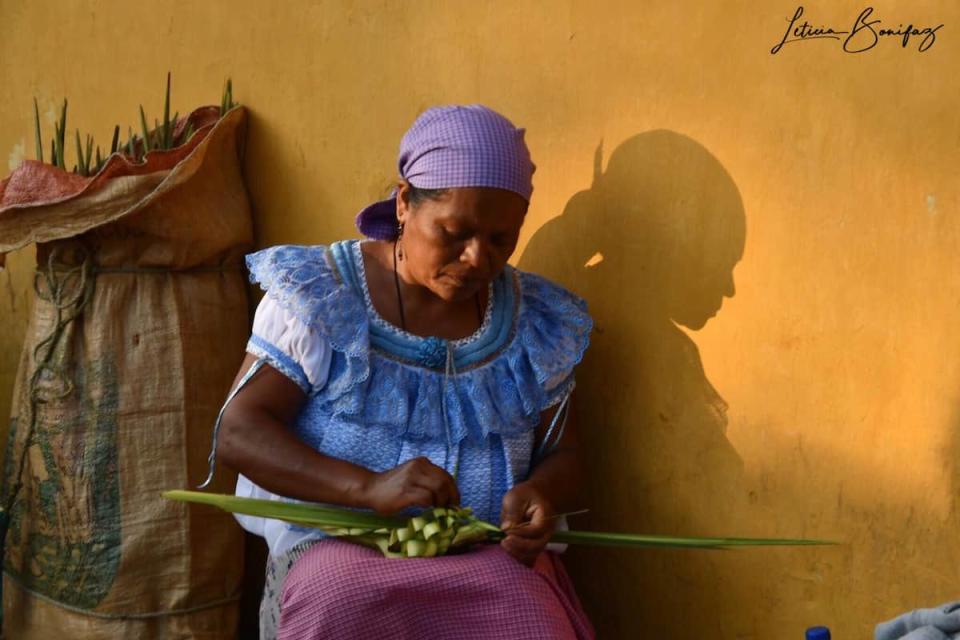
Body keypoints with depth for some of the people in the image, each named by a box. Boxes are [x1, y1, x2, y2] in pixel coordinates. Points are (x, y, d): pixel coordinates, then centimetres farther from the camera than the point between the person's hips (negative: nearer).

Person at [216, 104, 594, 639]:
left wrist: (540, 495, -14)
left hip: (491, 554, 2)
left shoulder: (538, 323, 5)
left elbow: (561, 454, 12)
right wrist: (367, 487, -22)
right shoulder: (318, 295, -3)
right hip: (340, 543, -2)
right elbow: (239, 433, -7)